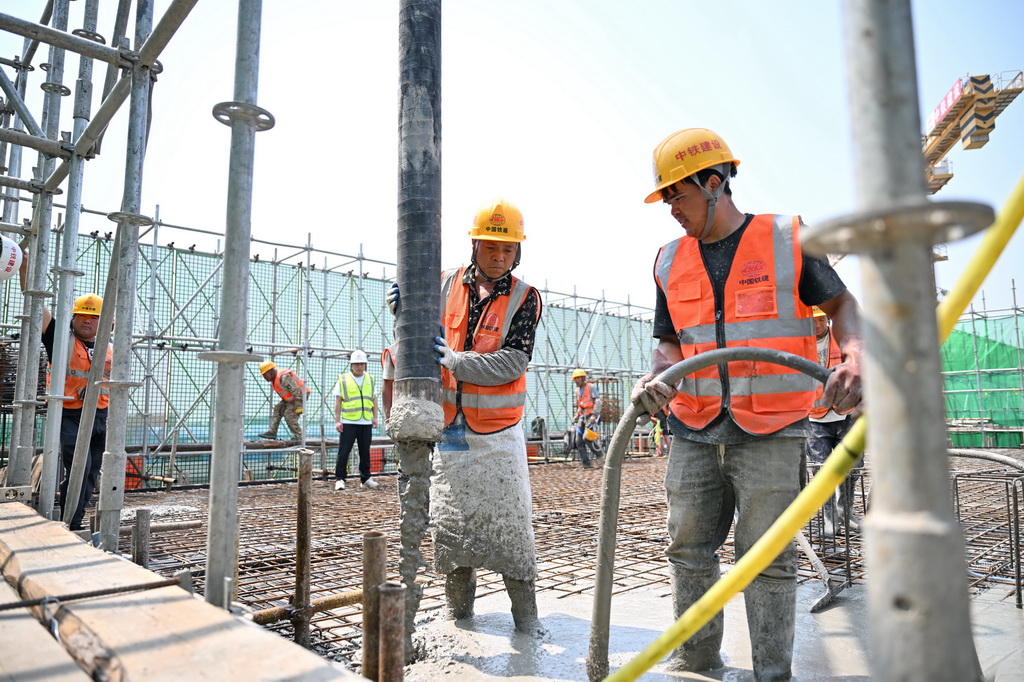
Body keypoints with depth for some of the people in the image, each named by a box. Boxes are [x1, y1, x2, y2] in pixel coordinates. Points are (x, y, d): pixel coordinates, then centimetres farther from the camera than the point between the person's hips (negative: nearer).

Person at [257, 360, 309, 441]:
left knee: (290, 416, -13)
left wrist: (299, 407, -28)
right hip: (291, 398, 10)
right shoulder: (274, 379, 6)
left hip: (300, 397, -10)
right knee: (278, 409, 7)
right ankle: (272, 432, 6)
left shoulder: (284, 377, -27)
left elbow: (297, 391, -29)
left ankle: (299, 438, -4)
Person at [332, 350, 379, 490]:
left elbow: (374, 399, 16)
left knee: (365, 452, 9)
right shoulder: (343, 379, 2)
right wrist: (337, 420, -6)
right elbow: (338, 401, 0)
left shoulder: (370, 379, 13)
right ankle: (339, 479, 5)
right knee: (343, 452, -3)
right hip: (348, 422, -3)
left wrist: (375, 417, 8)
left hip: (366, 423, 3)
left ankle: (366, 479, 18)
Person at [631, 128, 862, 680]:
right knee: (689, 552, 10)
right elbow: (672, 342, 11)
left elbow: (842, 305, 5)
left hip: (769, 432, -4)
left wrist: (854, 359, -16)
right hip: (694, 432, 4)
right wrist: (654, 379, -11)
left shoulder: (787, 240, -1)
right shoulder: (670, 262, 10)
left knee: (767, 559, 1)